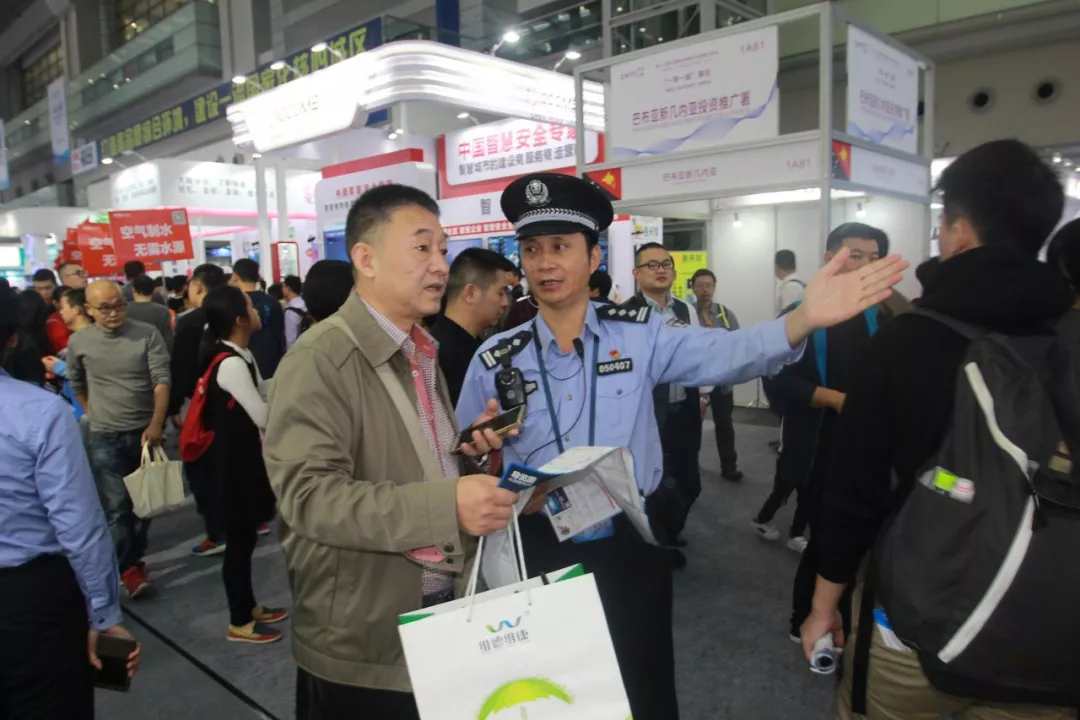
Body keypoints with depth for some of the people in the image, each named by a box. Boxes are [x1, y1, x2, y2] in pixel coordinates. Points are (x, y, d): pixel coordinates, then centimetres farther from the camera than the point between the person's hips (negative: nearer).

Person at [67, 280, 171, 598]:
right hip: (105, 437, 0)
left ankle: (135, 557, 25)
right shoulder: (79, 342, -2)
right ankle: (129, 569, 2)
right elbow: (76, 385, 15)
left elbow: (161, 380, -13)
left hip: (146, 432, 0)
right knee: (116, 506, -5)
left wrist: (156, 423, -23)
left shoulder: (147, 334, -8)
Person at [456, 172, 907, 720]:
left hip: (629, 549, -1)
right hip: (540, 554, 1)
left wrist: (803, 320, -38)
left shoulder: (640, 334, -6)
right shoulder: (495, 358, -3)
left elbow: (726, 355, -21)